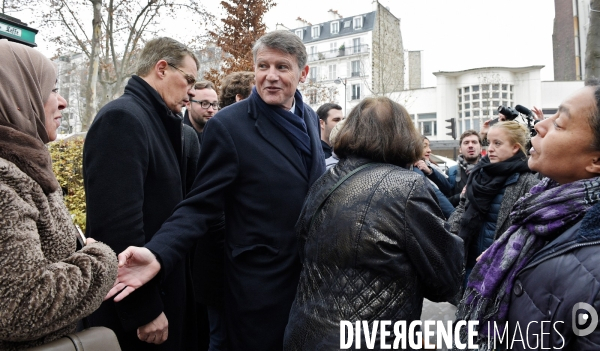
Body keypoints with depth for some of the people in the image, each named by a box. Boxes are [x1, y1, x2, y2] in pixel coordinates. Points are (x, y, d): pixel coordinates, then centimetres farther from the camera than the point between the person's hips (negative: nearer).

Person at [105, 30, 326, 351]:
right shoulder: (228, 126, -16)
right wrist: (158, 254, -31)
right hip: (259, 282, -6)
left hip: (311, 273, 6)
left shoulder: (309, 118, 4)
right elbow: (201, 204, -16)